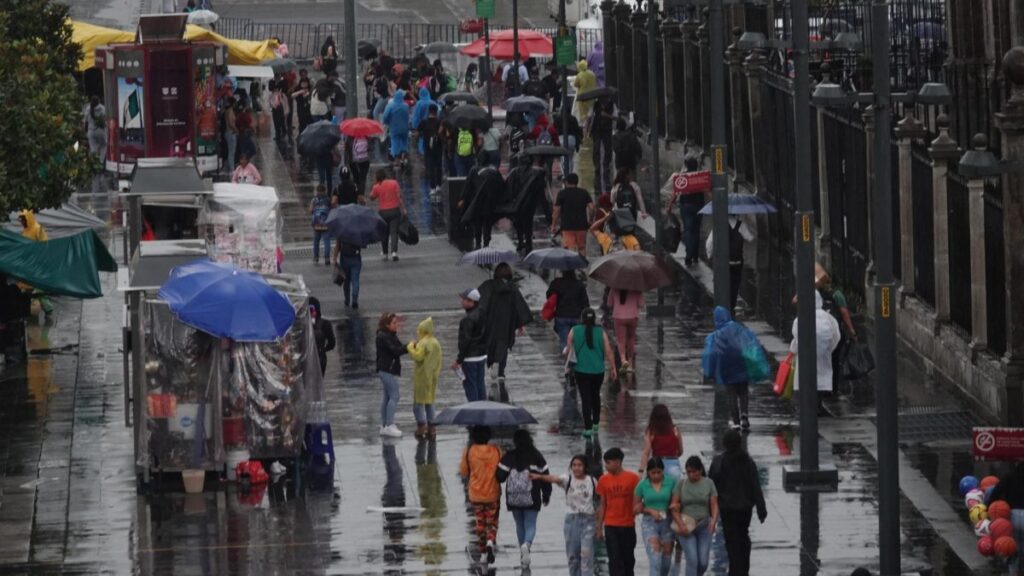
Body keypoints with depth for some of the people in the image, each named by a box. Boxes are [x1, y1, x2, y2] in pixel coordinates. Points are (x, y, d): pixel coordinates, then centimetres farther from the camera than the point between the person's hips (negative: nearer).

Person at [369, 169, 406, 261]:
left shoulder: (377, 187, -3)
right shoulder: (394, 183, -3)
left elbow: (371, 197, 11)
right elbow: (399, 196, -7)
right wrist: (403, 208, -4)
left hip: (382, 212, 1)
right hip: (394, 210, 0)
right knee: (394, 232, -3)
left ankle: (384, 253, 20)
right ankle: (394, 251, -20)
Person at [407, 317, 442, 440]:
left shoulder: (423, 343, -16)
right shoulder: (436, 343, 8)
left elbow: (417, 356, -25)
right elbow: (438, 360, 12)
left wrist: (411, 347, -10)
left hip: (422, 377, -8)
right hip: (432, 377, 8)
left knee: (419, 402, -4)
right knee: (430, 403, 14)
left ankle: (421, 427, -11)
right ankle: (431, 429, 15)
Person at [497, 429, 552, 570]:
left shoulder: (509, 457, -4)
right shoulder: (536, 456, -4)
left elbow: (500, 476, -7)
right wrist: (546, 494, 12)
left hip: (513, 498, 1)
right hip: (531, 498, -1)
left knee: (519, 525, 16)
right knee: (530, 525, 4)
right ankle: (526, 544, -28)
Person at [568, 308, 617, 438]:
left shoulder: (574, 331, -4)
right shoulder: (601, 332, -3)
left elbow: (568, 349, 0)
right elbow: (608, 352, -4)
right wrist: (613, 368, 4)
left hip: (581, 370, -2)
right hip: (598, 370, 2)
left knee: (585, 399, 0)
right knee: (595, 396, 23)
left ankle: (588, 428, -6)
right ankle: (596, 423, 32)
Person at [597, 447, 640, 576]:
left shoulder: (632, 478, -4)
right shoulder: (604, 480, 2)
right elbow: (602, 505, 7)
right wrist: (599, 527, 6)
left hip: (628, 525, -1)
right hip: (610, 526, 1)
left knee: (628, 559, 9)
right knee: (614, 560, -5)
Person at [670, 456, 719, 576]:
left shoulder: (708, 483, 2)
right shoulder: (681, 484, 1)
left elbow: (714, 505, -3)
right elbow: (674, 507, -2)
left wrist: (713, 521, -22)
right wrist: (681, 525, -16)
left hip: (704, 527, 1)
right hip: (686, 528, -1)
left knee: (703, 562, -1)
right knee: (692, 560, -13)